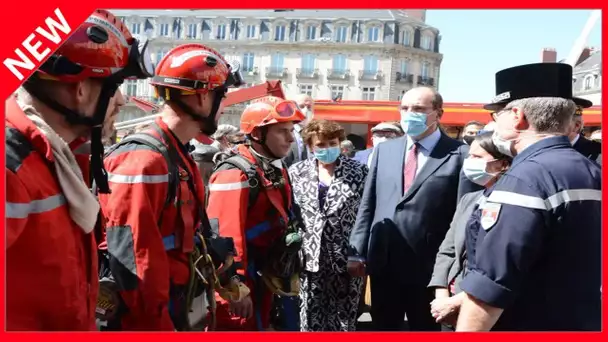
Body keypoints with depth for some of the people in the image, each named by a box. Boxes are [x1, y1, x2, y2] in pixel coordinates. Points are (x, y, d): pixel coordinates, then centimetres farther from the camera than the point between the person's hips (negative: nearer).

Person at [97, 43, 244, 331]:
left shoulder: (180, 157, 10)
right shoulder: (142, 160, -22)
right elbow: (131, 259, -25)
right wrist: (158, 325, -18)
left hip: (172, 308, 9)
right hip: (144, 319, -9)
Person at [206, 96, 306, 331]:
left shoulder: (277, 169, 10)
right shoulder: (235, 174, -20)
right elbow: (227, 235, -25)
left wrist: (289, 272, 20)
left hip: (267, 276, 9)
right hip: (243, 281, -9)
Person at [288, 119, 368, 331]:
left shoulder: (358, 171, 1)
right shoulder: (297, 172, 5)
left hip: (347, 259, -1)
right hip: (311, 259, 1)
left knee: (345, 321, 7)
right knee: (311, 321, 7)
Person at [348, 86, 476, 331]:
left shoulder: (460, 155, -7)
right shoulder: (384, 150, 9)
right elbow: (367, 205, 8)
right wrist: (357, 253, 4)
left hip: (429, 267, -4)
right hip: (382, 263, 4)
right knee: (383, 328, 19)